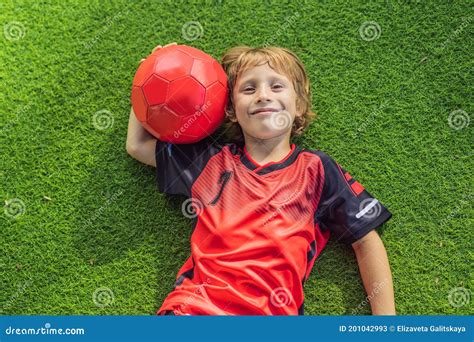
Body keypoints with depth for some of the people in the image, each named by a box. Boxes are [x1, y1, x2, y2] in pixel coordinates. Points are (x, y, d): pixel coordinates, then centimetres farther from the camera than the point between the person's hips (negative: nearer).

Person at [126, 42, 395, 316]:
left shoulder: (317, 169, 9)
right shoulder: (213, 160, 16)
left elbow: (366, 242, 8)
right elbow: (137, 145, 29)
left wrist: (386, 318, -2)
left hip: (272, 312, -2)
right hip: (192, 305, 3)